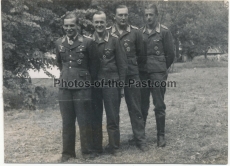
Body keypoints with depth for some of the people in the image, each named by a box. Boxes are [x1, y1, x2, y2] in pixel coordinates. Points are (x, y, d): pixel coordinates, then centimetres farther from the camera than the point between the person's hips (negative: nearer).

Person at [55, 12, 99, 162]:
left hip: (82, 88, -3)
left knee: (84, 122, 3)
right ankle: (68, 152, 20)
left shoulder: (87, 42, -3)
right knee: (67, 123, 9)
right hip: (64, 88, 4)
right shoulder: (59, 43, 9)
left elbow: (93, 65, 5)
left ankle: (87, 151, 15)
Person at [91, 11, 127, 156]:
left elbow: (122, 64, 3)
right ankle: (96, 147, 19)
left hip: (111, 83, -2)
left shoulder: (114, 40, 1)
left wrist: (122, 84, 0)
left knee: (113, 117, 2)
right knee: (95, 117, 8)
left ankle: (114, 147, 13)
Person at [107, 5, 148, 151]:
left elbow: (141, 53, 8)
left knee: (135, 108, 3)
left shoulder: (135, 32, 0)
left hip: (132, 75, -1)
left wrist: (131, 63, 8)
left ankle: (140, 139, 12)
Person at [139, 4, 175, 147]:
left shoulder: (164, 32, -2)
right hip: (142, 74, 3)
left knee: (159, 106, 1)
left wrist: (162, 68, 9)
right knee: (142, 106, 9)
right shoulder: (140, 32, 8)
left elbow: (170, 54, 2)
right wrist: (141, 67, 11)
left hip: (158, 74, -3)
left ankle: (161, 136, 12)